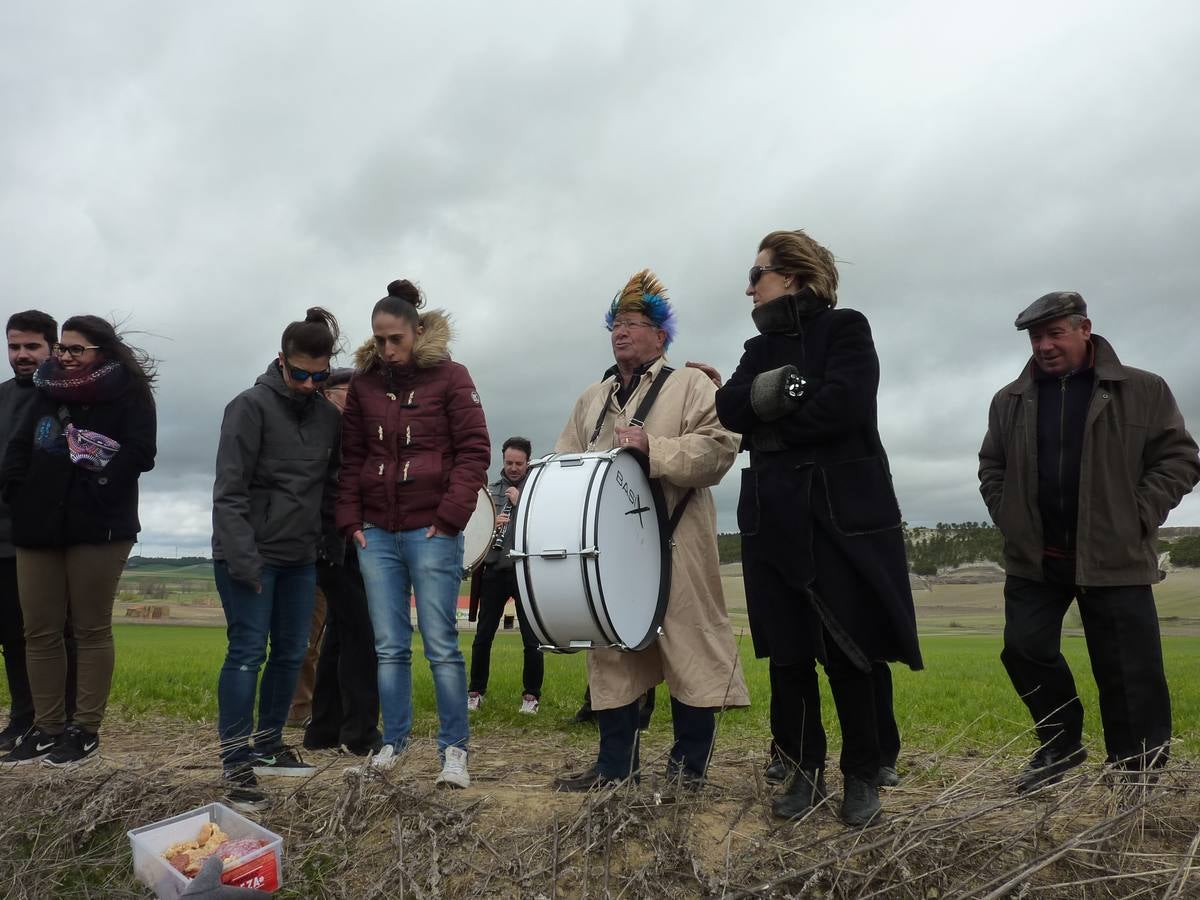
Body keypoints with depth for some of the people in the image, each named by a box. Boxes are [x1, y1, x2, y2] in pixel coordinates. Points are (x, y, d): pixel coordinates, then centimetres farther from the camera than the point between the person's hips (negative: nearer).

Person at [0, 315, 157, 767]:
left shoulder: (129, 393, -1)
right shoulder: (47, 390, 15)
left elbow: (139, 453, -11)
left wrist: (98, 484, -19)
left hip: (99, 527, -5)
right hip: (38, 525, 6)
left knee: (91, 629, 3)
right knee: (40, 631, 8)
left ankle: (86, 730, 11)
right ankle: (47, 729, 19)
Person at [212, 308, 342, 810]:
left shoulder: (329, 417, 8)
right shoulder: (250, 407, -10)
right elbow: (229, 490, -14)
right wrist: (242, 557, -20)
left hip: (300, 557, 6)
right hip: (250, 555, -6)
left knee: (292, 653, 10)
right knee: (247, 652, -5)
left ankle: (268, 747, 25)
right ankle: (237, 764, 3)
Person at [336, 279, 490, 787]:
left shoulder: (450, 377, 0)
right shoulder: (364, 383, 10)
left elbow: (474, 451, -5)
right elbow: (351, 457, 13)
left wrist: (450, 517, -11)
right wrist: (350, 520, 4)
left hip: (431, 531, -4)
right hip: (376, 533, 4)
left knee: (441, 645, -1)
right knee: (389, 646, 8)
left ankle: (454, 749, 9)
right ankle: (393, 741, 21)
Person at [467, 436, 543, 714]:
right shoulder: (491, 488, 11)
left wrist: (520, 502, -15)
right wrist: (491, 522, -9)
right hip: (494, 570, 3)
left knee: (532, 639, 2)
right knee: (483, 635, 8)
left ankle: (531, 695, 17)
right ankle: (476, 691, 23)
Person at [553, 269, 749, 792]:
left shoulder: (691, 385, 2)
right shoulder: (591, 400, 21)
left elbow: (718, 449, -12)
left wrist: (652, 448, -21)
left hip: (674, 544, -5)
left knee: (689, 648, -1)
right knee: (610, 650, 8)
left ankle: (689, 766, 12)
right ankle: (615, 763, 19)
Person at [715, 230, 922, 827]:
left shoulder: (845, 329, 0)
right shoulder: (761, 349, 17)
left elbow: (843, 405, -17)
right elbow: (731, 409, 1)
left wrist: (771, 427, -5)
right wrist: (764, 392, -18)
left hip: (844, 512, -5)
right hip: (774, 515, 5)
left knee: (851, 650, 1)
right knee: (786, 652, 6)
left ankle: (864, 777, 17)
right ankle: (805, 772, 20)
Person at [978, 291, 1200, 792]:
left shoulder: (1143, 390, 0)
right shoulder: (1010, 401, 7)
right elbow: (991, 467, 15)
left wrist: (1137, 519, -8)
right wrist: (1010, 520, 3)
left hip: (1115, 559, -2)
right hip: (1033, 558, 3)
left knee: (1130, 674, 3)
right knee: (1025, 650, 2)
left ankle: (1138, 777, 18)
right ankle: (1060, 743, 25)